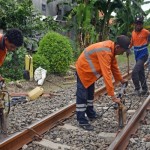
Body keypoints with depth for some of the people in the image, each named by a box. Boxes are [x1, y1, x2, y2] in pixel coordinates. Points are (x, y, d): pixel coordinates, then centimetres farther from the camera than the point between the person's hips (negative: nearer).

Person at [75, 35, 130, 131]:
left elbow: (114, 65, 10)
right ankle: (82, 121, -1)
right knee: (82, 95, -7)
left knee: (90, 93, 19)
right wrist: (113, 96, -39)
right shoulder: (105, 52, -35)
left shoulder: (111, 48, -6)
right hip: (83, 69, -10)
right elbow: (107, 74, -39)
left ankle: (91, 114, 33)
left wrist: (121, 80, 20)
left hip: (89, 69, 10)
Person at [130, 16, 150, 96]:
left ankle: (137, 89, -2)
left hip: (143, 55, -6)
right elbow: (132, 42, 15)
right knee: (141, 73, 14)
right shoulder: (133, 32, 5)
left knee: (134, 72, -17)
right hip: (137, 55, 6)